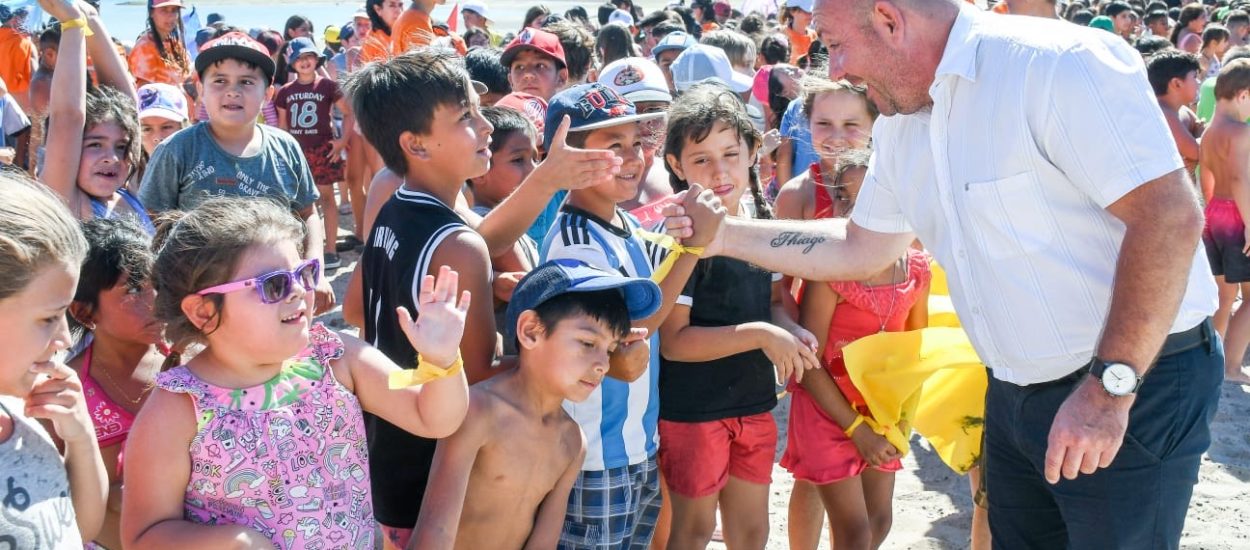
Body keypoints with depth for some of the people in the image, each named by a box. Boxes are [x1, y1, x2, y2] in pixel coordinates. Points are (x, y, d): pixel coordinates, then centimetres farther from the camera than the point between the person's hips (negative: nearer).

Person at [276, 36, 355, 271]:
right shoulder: (286, 91, 7)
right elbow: (282, 124, 12)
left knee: (326, 197, -1)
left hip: (322, 149, -3)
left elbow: (349, 113, 1)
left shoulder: (327, 86, -2)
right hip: (296, 151, 3)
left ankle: (330, 250, 1)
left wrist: (343, 140, -6)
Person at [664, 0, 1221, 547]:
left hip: (1135, 383, -8)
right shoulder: (898, 127, 7)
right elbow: (860, 249, 19)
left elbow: (1170, 215, -26)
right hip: (1014, 395, 8)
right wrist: (725, 235, 11)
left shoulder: (1059, 64, -20)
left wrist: (1108, 388, -27)